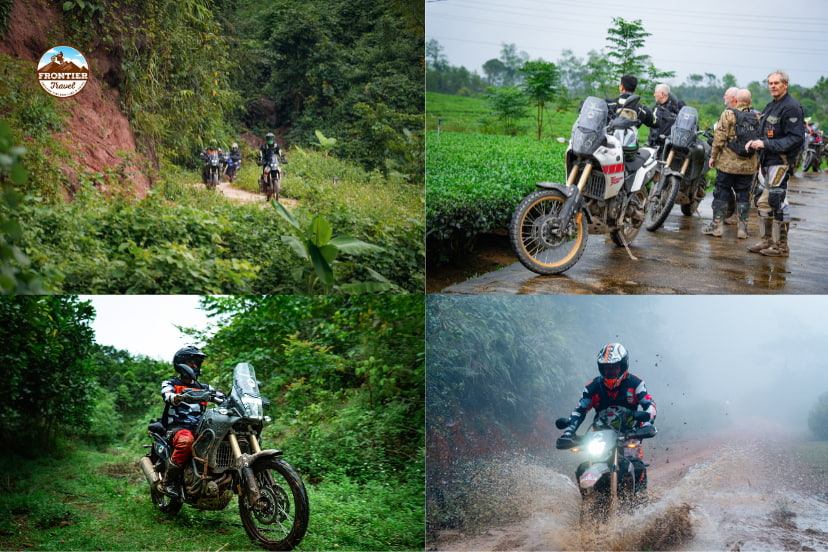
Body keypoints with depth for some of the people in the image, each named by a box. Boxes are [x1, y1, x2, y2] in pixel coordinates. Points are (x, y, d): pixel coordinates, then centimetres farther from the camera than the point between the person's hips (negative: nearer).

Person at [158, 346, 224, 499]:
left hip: (200, 428, 5)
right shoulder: (171, 384, 10)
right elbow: (168, 395, -15)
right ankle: (167, 482, -27)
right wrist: (180, 397, -39)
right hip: (178, 427, -5)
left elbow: (223, 397, 11)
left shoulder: (203, 387, 24)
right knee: (186, 441, -39)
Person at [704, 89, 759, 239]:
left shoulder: (728, 114, -7)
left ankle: (716, 225, 6)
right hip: (748, 165, 4)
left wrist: (713, 156, -1)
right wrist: (758, 162, 18)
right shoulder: (757, 117, 7)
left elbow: (719, 137, -10)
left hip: (727, 163, -4)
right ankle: (742, 227, 9)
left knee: (721, 193, 4)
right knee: (743, 195, 9)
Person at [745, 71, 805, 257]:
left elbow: (796, 138, -19)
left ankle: (781, 246, -2)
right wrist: (755, 142, 6)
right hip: (767, 162, 10)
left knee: (777, 203, -8)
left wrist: (766, 144, -21)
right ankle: (766, 241, 22)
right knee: (763, 202, 13)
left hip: (781, 162, -10)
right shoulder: (771, 106, 17)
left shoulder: (791, 107, -13)